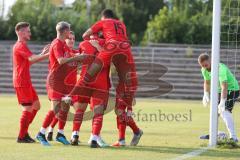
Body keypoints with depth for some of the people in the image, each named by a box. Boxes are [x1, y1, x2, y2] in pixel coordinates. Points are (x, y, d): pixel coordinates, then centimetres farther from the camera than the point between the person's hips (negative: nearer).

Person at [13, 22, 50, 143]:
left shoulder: (21, 46, 19)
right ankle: (21, 136, -1)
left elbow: (30, 61, 23)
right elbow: (32, 59, -28)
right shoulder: (20, 46, -14)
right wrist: (48, 54, -28)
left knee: (36, 105, 13)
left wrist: (42, 54, 13)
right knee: (28, 108, -7)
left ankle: (24, 132, 17)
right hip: (21, 82, -10)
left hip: (26, 82, 10)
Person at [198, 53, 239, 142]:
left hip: (232, 89, -9)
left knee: (224, 111, -25)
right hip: (219, 90, 9)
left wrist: (222, 102, -48)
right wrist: (206, 95, -2)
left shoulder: (220, 69, -33)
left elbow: (224, 87, -40)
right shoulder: (204, 70, -6)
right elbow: (207, 82, 13)